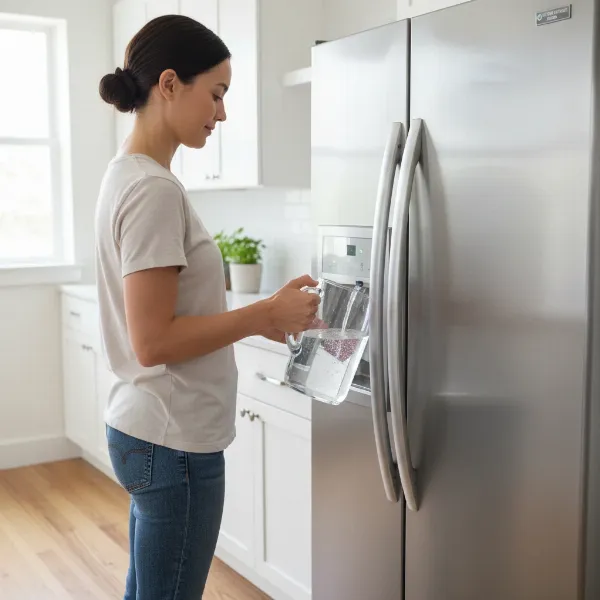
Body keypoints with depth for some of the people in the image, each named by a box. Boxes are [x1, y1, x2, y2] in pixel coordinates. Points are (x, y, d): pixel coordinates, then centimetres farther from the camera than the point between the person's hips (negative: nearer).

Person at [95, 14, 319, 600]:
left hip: (146, 433, 9)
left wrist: (255, 319, 7)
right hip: (174, 442, -9)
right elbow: (154, 342, -22)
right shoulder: (154, 190, -20)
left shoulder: (128, 176, 9)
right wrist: (266, 314, -15)